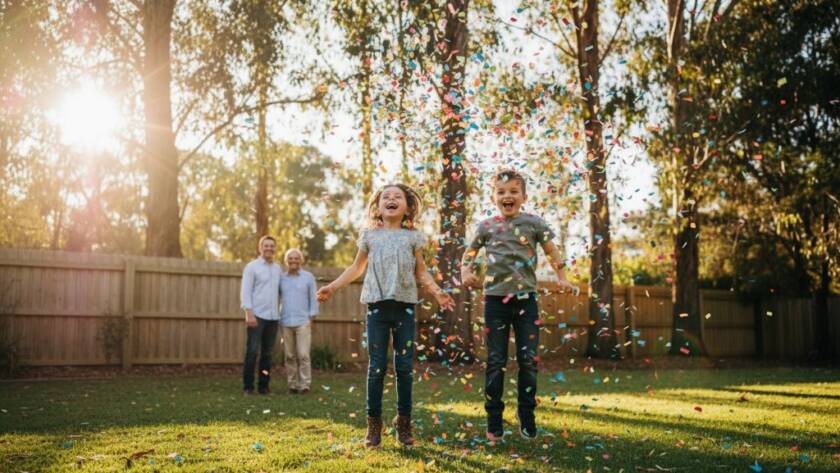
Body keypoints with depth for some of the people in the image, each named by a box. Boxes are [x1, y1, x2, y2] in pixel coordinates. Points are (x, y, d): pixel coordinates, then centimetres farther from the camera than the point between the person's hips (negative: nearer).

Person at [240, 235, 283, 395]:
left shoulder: (278, 269, 13)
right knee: (252, 351, -5)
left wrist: (281, 312, 6)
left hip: (273, 317, 4)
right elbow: (245, 292, -6)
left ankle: (263, 385, 12)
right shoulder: (252, 267, -1)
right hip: (257, 315, -4)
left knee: (267, 353, 6)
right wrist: (249, 314, -14)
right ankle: (248, 385, 2)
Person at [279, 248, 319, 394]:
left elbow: (313, 298, 4)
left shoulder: (308, 277, 4)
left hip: (303, 322, -2)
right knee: (290, 356, 4)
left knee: (303, 355, -8)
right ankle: (292, 384, 10)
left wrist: (311, 318, -2)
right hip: (286, 322, 2)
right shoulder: (281, 278, 9)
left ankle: (305, 384, -4)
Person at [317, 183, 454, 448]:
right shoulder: (369, 235, 11)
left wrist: (436, 292, -3)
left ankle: (404, 422, 12)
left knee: (404, 366, 1)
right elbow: (357, 268, 18)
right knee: (376, 366, 0)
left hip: (405, 305, 0)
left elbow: (421, 272, 11)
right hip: (377, 305, 0)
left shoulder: (413, 236, 9)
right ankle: (374, 424, 8)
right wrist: (332, 287, 12)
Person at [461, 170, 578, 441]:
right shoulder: (486, 227, 6)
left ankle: (526, 417, 17)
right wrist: (465, 271, -2)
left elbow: (551, 252, 8)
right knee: (495, 361, 4)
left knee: (528, 359, 1)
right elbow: (470, 253, 16)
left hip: (526, 297, -1)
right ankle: (494, 421, 12)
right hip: (495, 298, 1)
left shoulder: (533, 223, 3)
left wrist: (562, 278, -4)